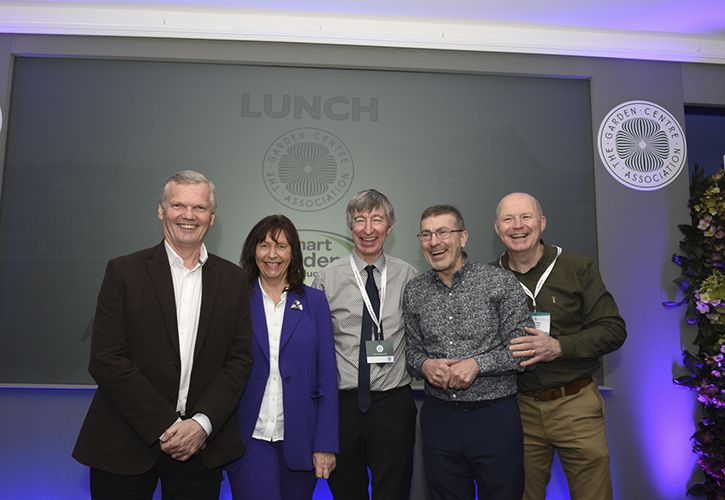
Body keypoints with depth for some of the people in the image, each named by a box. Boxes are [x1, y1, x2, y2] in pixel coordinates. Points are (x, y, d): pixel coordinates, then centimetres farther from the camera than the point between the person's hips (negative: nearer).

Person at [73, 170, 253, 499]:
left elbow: (239, 359, 0)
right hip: (126, 446, -1)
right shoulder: (124, 272, -3)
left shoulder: (232, 279, 3)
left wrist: (202, 423, -11)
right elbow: (106, 360, -9)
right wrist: (164, 427, -13)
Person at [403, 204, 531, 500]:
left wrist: (477, 364, -17)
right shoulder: (414, 292, 4)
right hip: (438, 417, 3)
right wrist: (424, 365, -10)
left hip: (495, 416, -2)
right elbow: (412, 350, 10)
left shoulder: (499, 282, -7)